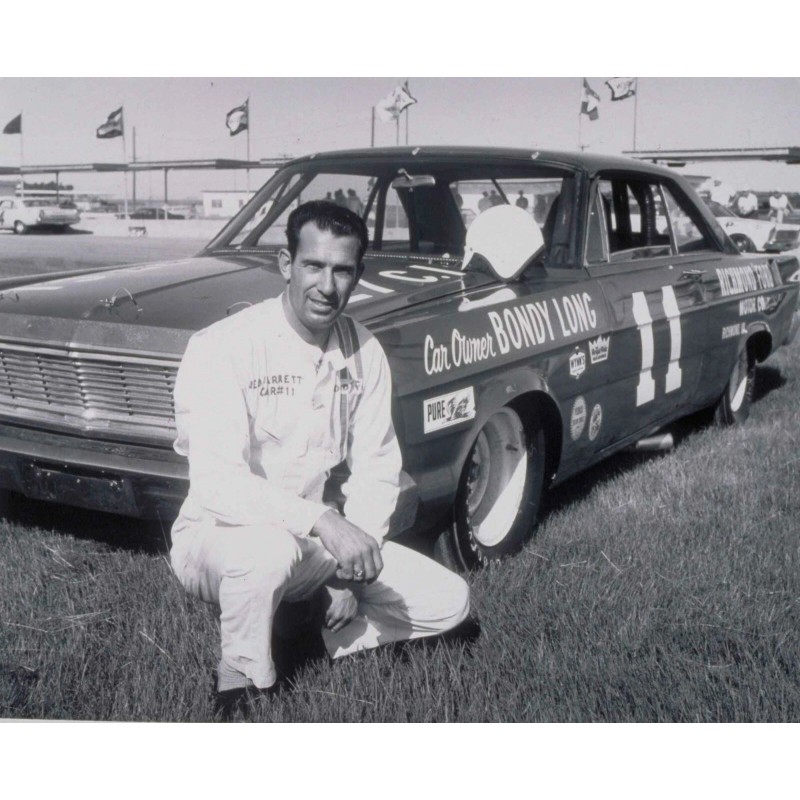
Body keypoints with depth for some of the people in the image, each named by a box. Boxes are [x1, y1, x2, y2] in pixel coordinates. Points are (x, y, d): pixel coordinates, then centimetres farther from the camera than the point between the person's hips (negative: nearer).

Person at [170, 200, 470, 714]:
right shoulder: (222, 348, -21)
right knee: (270, 549, -40)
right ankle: (244, 680, -11)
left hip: (319, 545, 6)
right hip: (216, 537, -5)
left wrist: (352, 574, -12)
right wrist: (322, 521, -41)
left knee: (450, 602, -4)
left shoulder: (365, 353, -4)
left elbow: (376, 471, 1)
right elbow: (217, 484, -30)